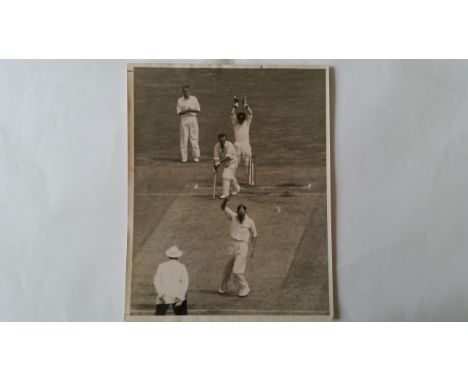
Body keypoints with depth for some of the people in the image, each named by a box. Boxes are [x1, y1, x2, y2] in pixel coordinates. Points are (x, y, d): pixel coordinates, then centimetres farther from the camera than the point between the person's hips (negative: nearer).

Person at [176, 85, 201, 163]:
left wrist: (191, 110, -14)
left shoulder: (194, 98, 8)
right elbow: (178, 113, 2)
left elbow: (198, 110, 6)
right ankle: (184, 157, 0)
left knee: (194, 138, -5)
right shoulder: (179, 100, 6)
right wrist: (186, 111, -16)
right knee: (184, 139, -3)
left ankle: (196, 157, -1)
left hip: (193, 119, 0)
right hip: (184, 120, 0)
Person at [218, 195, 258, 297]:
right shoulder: (233, 217, 0)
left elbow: (254, 235, 5)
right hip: (233, 246, 4)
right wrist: (225, 200, -25)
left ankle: (244, 290, 8)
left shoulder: (250, 222, -5)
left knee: (237, 271, -10)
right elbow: (223, 207, -5)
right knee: (227, 269, 15)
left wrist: (253, 248, -1)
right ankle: (223, 288, 35)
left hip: (242, 247, -4)